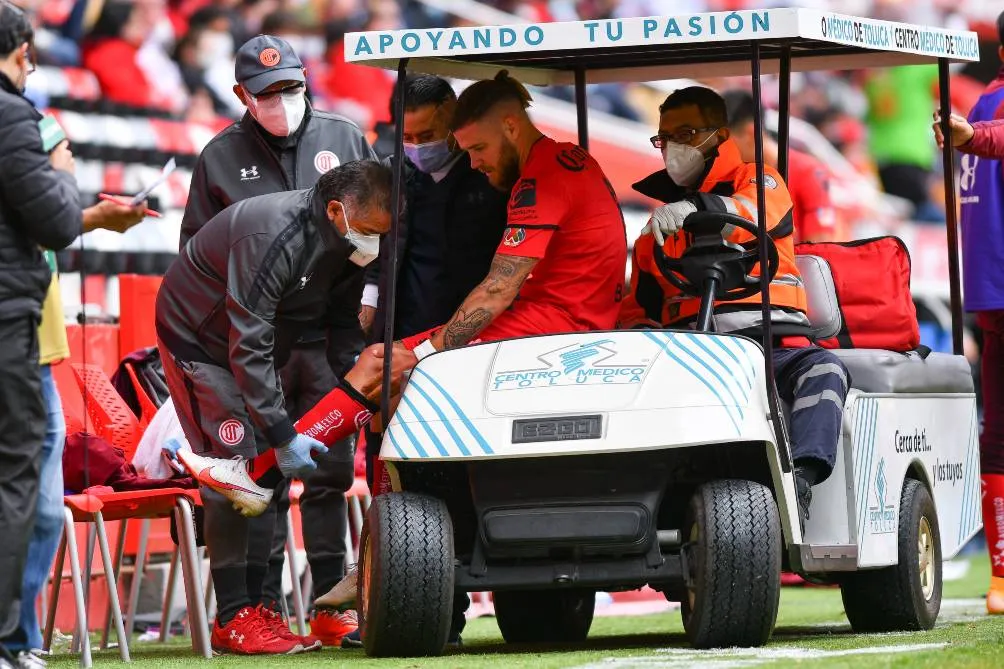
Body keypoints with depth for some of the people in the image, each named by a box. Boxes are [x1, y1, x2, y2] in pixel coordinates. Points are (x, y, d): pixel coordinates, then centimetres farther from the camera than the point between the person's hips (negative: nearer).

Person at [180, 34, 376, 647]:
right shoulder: (222, 157, 7)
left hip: (333, 336, 1)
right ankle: (262, 605, 3)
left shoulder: (344, 138, 9)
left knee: (331, 471, 3)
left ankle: (330, 604, 8)